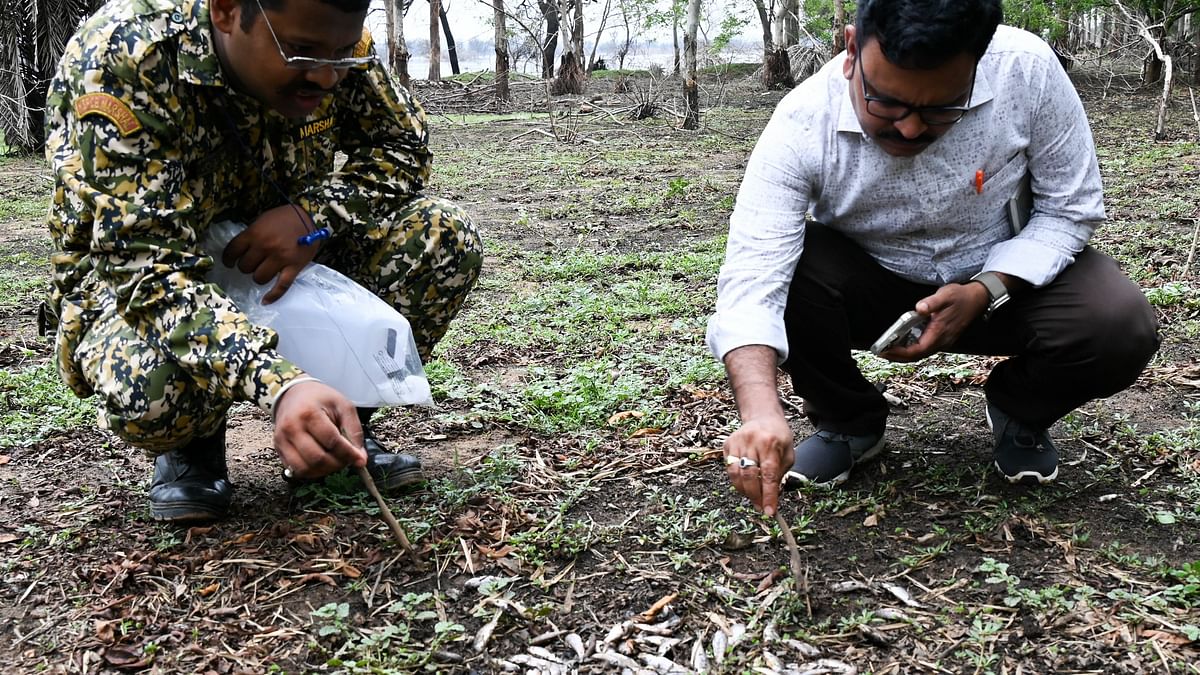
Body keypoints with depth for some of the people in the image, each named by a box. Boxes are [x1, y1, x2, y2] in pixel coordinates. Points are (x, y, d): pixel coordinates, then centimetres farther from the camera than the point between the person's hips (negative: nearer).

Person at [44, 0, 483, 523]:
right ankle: (193, 445, 0)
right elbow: (148, 269, -37)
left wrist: (316, 214, -25)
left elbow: (402, 144, -3)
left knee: (446, 238, -18)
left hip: (281, 264, 5)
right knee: (148, 389, -38)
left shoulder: (331, 43, -16)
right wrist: (280, 386, -52)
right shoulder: (121, 66, -31)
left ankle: (342, 426, 0)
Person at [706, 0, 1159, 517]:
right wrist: (760, 412, -53)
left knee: (1120, 328, -27)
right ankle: (848, 422, 0)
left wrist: (984, 293, -27)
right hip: (868, 285, 0)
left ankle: (1019, 414, 10)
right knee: (785, 271, -30)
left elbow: (1069, 209, -11)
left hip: (1009, 274, 1)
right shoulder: (803, 126, -29)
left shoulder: (1028, 71, -25)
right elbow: (751, 281, -36)